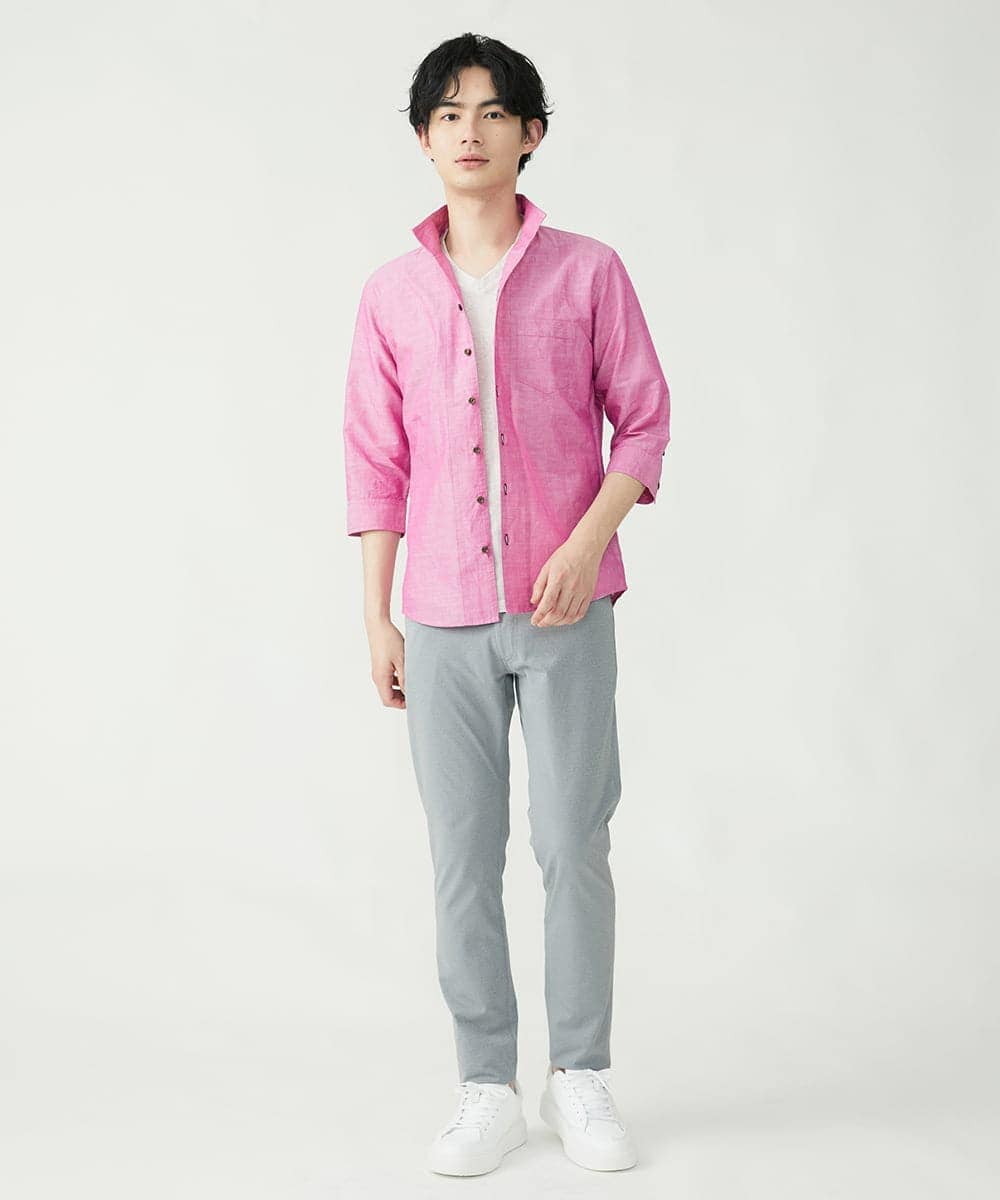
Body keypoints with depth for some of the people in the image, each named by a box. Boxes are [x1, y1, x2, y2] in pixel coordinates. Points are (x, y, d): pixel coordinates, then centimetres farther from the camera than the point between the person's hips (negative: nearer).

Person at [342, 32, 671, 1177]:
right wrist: (377, 619, 6)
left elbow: (644, 420, 3)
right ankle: (487, 1089, 17)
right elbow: (376, 463, 9)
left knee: (573, 845, 2)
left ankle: (582, 1078, 17)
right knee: (462, 857, 5)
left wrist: (587, 543, -12)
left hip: (566, 609, -2)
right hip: (445, 619, 2)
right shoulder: (392, 293, 6)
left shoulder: (587, 271, 1)